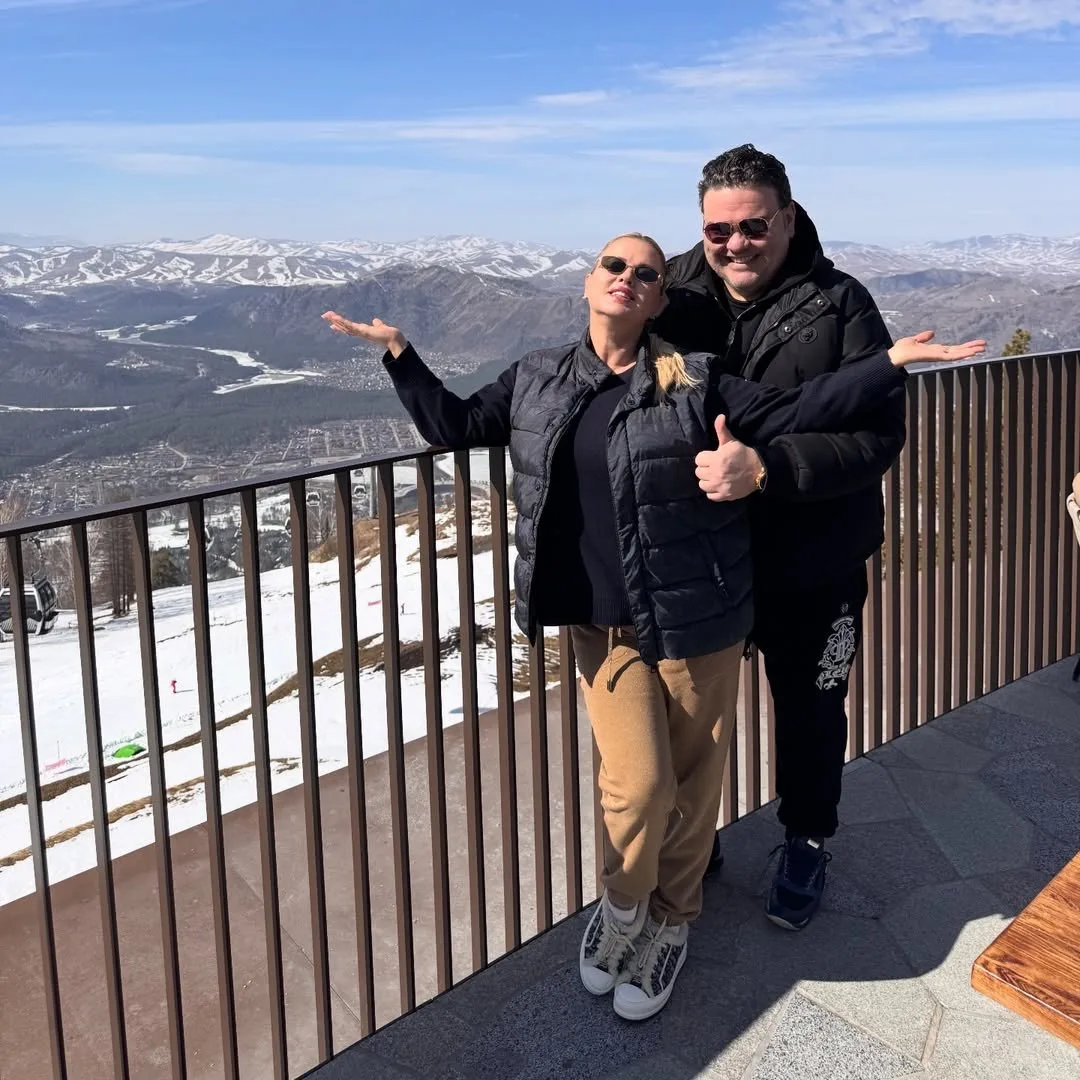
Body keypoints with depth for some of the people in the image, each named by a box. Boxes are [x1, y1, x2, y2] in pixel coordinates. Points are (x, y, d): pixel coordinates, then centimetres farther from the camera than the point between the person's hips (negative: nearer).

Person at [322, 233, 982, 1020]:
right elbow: (454, 426, 15)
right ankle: (623, 905, 23)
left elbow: (798, 413, -7)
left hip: (696, 620, -1)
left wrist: (891, 364, -16)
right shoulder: (536, 382, 5)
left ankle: (668, 924, 34)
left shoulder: (693, 383, -6)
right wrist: (400, 354, 9)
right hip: (602, 623, 1)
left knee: (691, 784, 9)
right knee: (638, 785, -9)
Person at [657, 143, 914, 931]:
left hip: (812, 566, -2)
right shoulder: (678, 290, -5)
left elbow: (878, 433, -23)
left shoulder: (840, 306, -15)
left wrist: (768, 467, -36)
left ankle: (807, 843, 41)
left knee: (809, 709, 16)